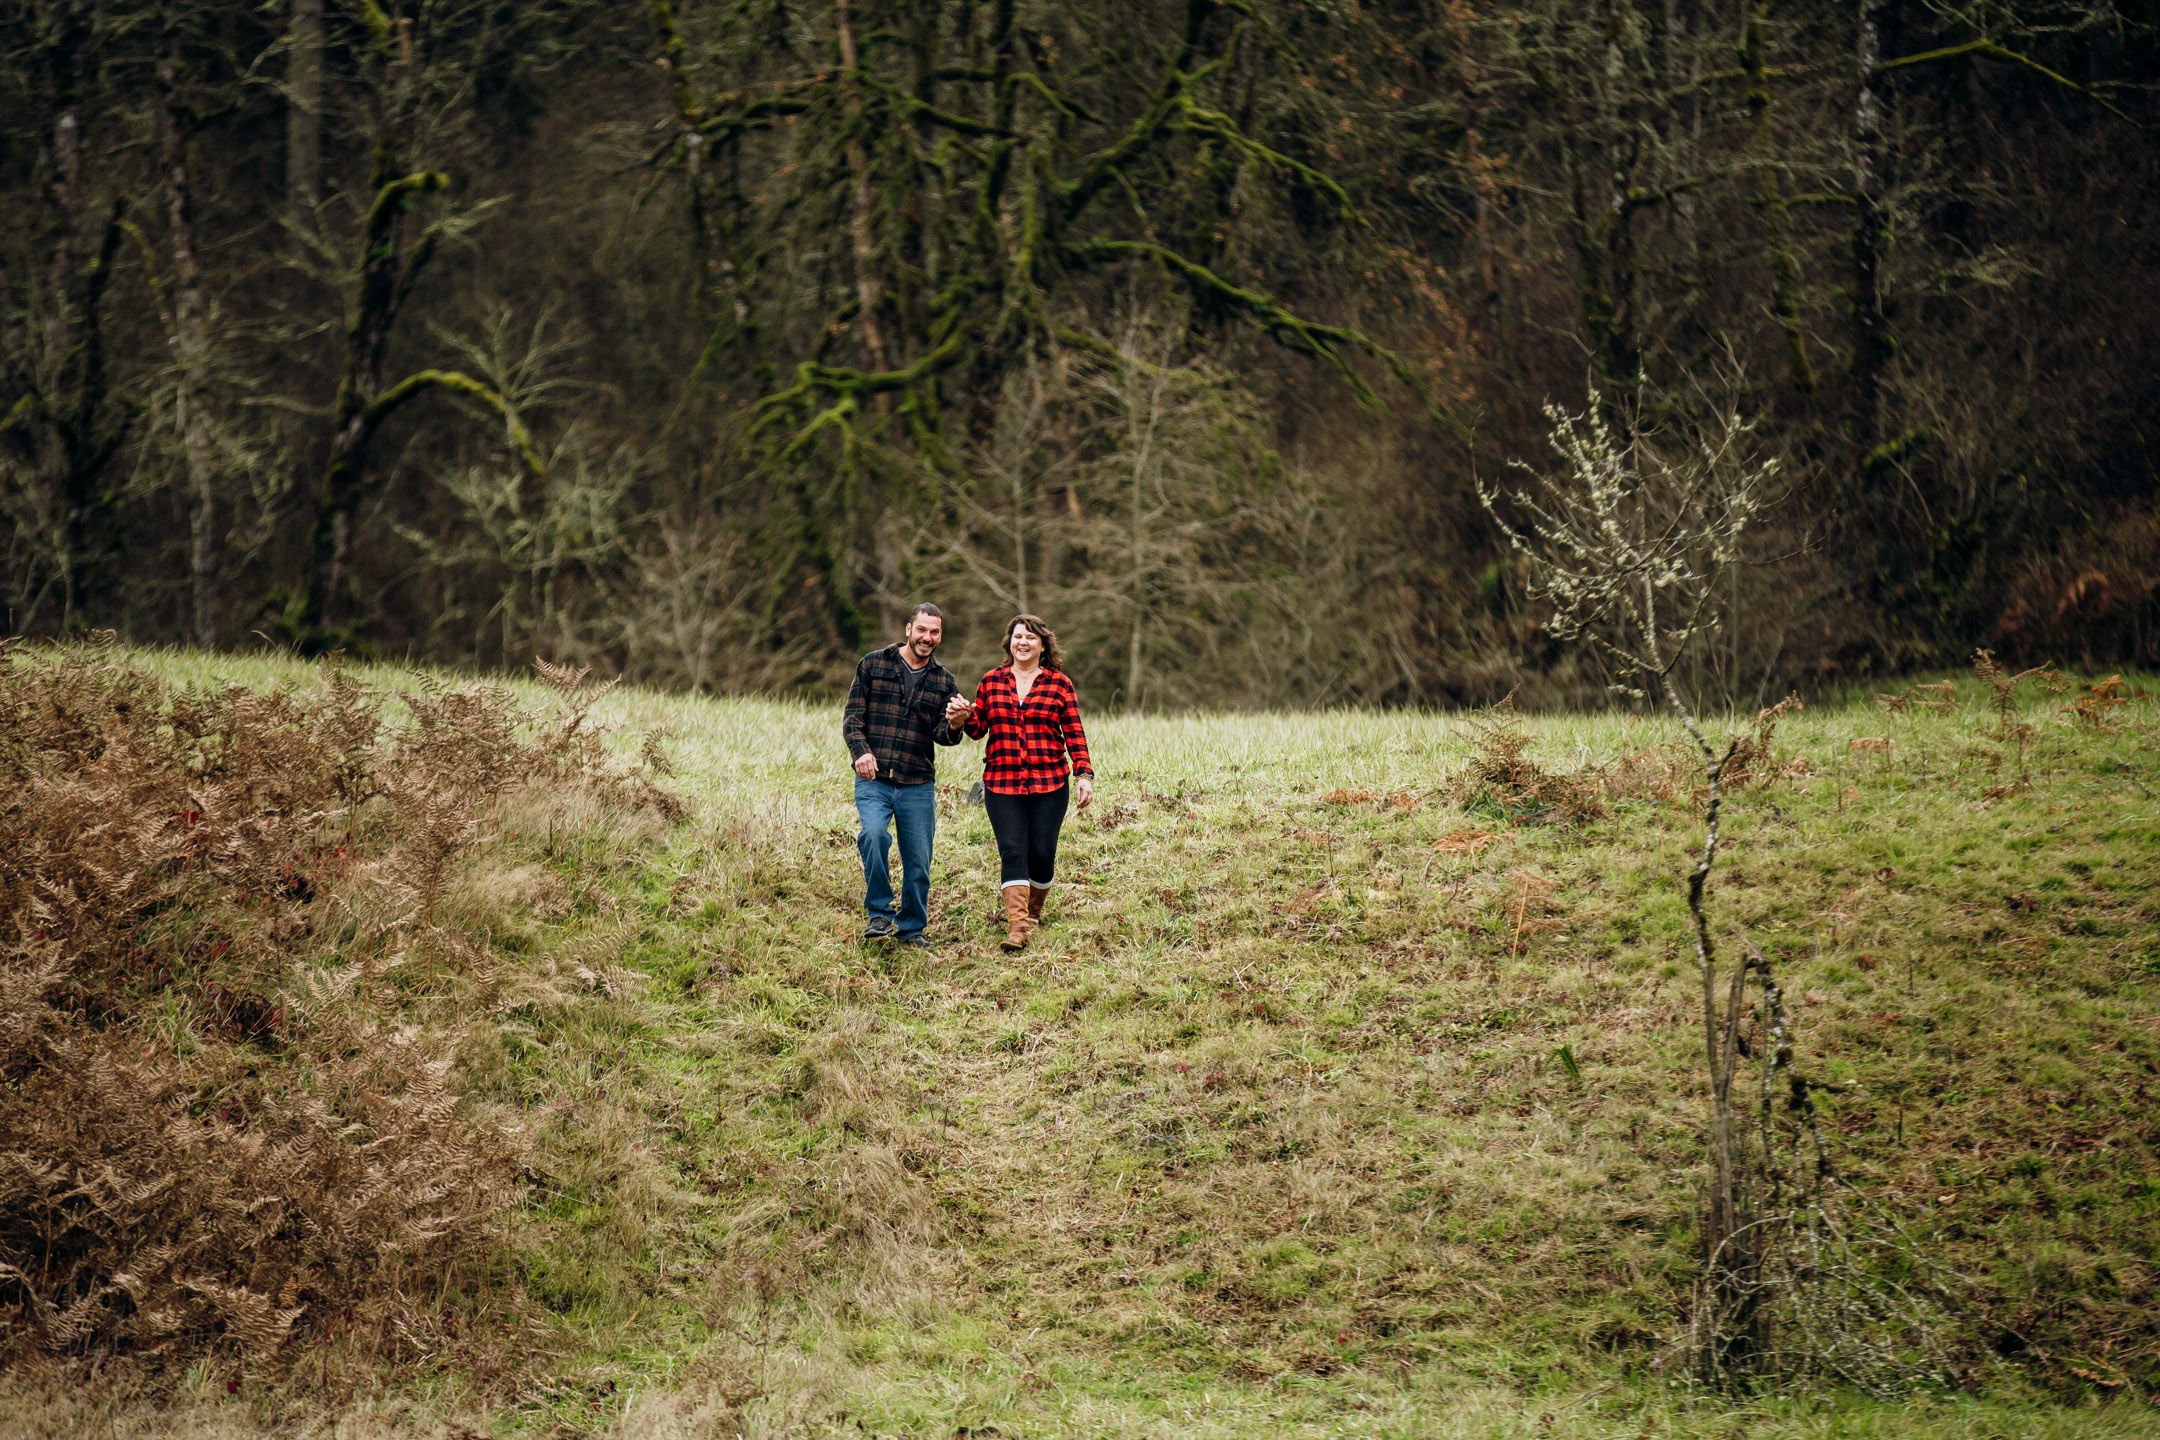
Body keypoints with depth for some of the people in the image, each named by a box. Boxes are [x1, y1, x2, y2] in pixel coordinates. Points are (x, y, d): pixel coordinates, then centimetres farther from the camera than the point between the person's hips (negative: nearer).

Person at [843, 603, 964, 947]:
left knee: (918, 863, 3)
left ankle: (912, 928, 24)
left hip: (918, 784, 2)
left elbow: (942, 734, 3)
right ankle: (880, 913, -11)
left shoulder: (944, 682, 11)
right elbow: (853, 716, 3)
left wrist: (953, 727, -20)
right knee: (873, 834, -27)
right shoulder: (874, 665, 5)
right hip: (873, 779, -2)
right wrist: (860, 751, -15)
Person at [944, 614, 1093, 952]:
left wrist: (1084, 774, -5)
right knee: (1012, 851, -10)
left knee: (1041, 852, 0)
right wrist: (962, 718, -10)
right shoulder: (992, 682, 10)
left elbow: (1074, 734, 4)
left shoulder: (1059, 684, 5)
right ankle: (1017, 927, -15)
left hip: (1049, 785, -1)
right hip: (1002, 784, 1)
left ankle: (1034, 911, 25)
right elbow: (978, 729, 12)